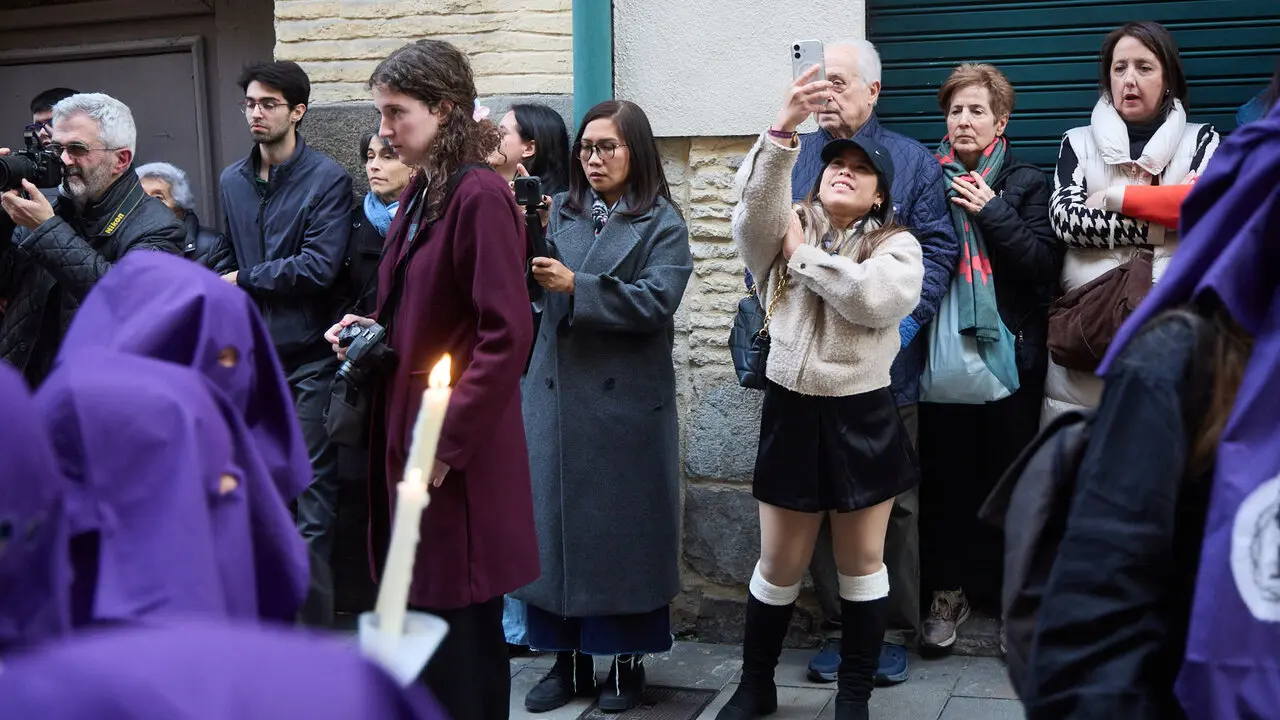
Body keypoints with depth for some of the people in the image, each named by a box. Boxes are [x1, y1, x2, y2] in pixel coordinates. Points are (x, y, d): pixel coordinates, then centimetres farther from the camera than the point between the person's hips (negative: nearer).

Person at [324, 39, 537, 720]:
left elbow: (506, 335, -20)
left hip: (457, 453, -9)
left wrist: (447, 444, -19)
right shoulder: (419, 193, 12)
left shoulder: (480, 195, -15)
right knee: (423, 610, 15)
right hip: (406, 427, 9)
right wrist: (373, 332, 4)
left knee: (457, 622, 0)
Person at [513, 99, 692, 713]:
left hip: (625, 399, -3)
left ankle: (628, 659, 16)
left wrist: (576, 286, -20)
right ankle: (568, 657, 19)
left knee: (622, 524, 3)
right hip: (555, 393, 4)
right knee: (555, 520, 6)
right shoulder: (560, 212, 11)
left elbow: (655, 301, -13)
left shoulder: (662, 223, 1)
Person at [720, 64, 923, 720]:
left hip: (864, 417, -1)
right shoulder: (786, 231, 5)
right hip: (792, 412, 1)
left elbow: (876, 297, -20)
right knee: (780, 563, 9)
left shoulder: (898, 245, 2)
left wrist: (804, 257, -10)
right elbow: (757, 200, -19)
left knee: (862, 561, 8)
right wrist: (784, 127, -34)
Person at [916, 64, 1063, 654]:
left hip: (1009, 346, -1)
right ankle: (948, 591, 14)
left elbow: (1043, 262, -6)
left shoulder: (1025, 183, 6)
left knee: (1007, 471, 4)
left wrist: (991, 212, -11)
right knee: (944, 472, 2)